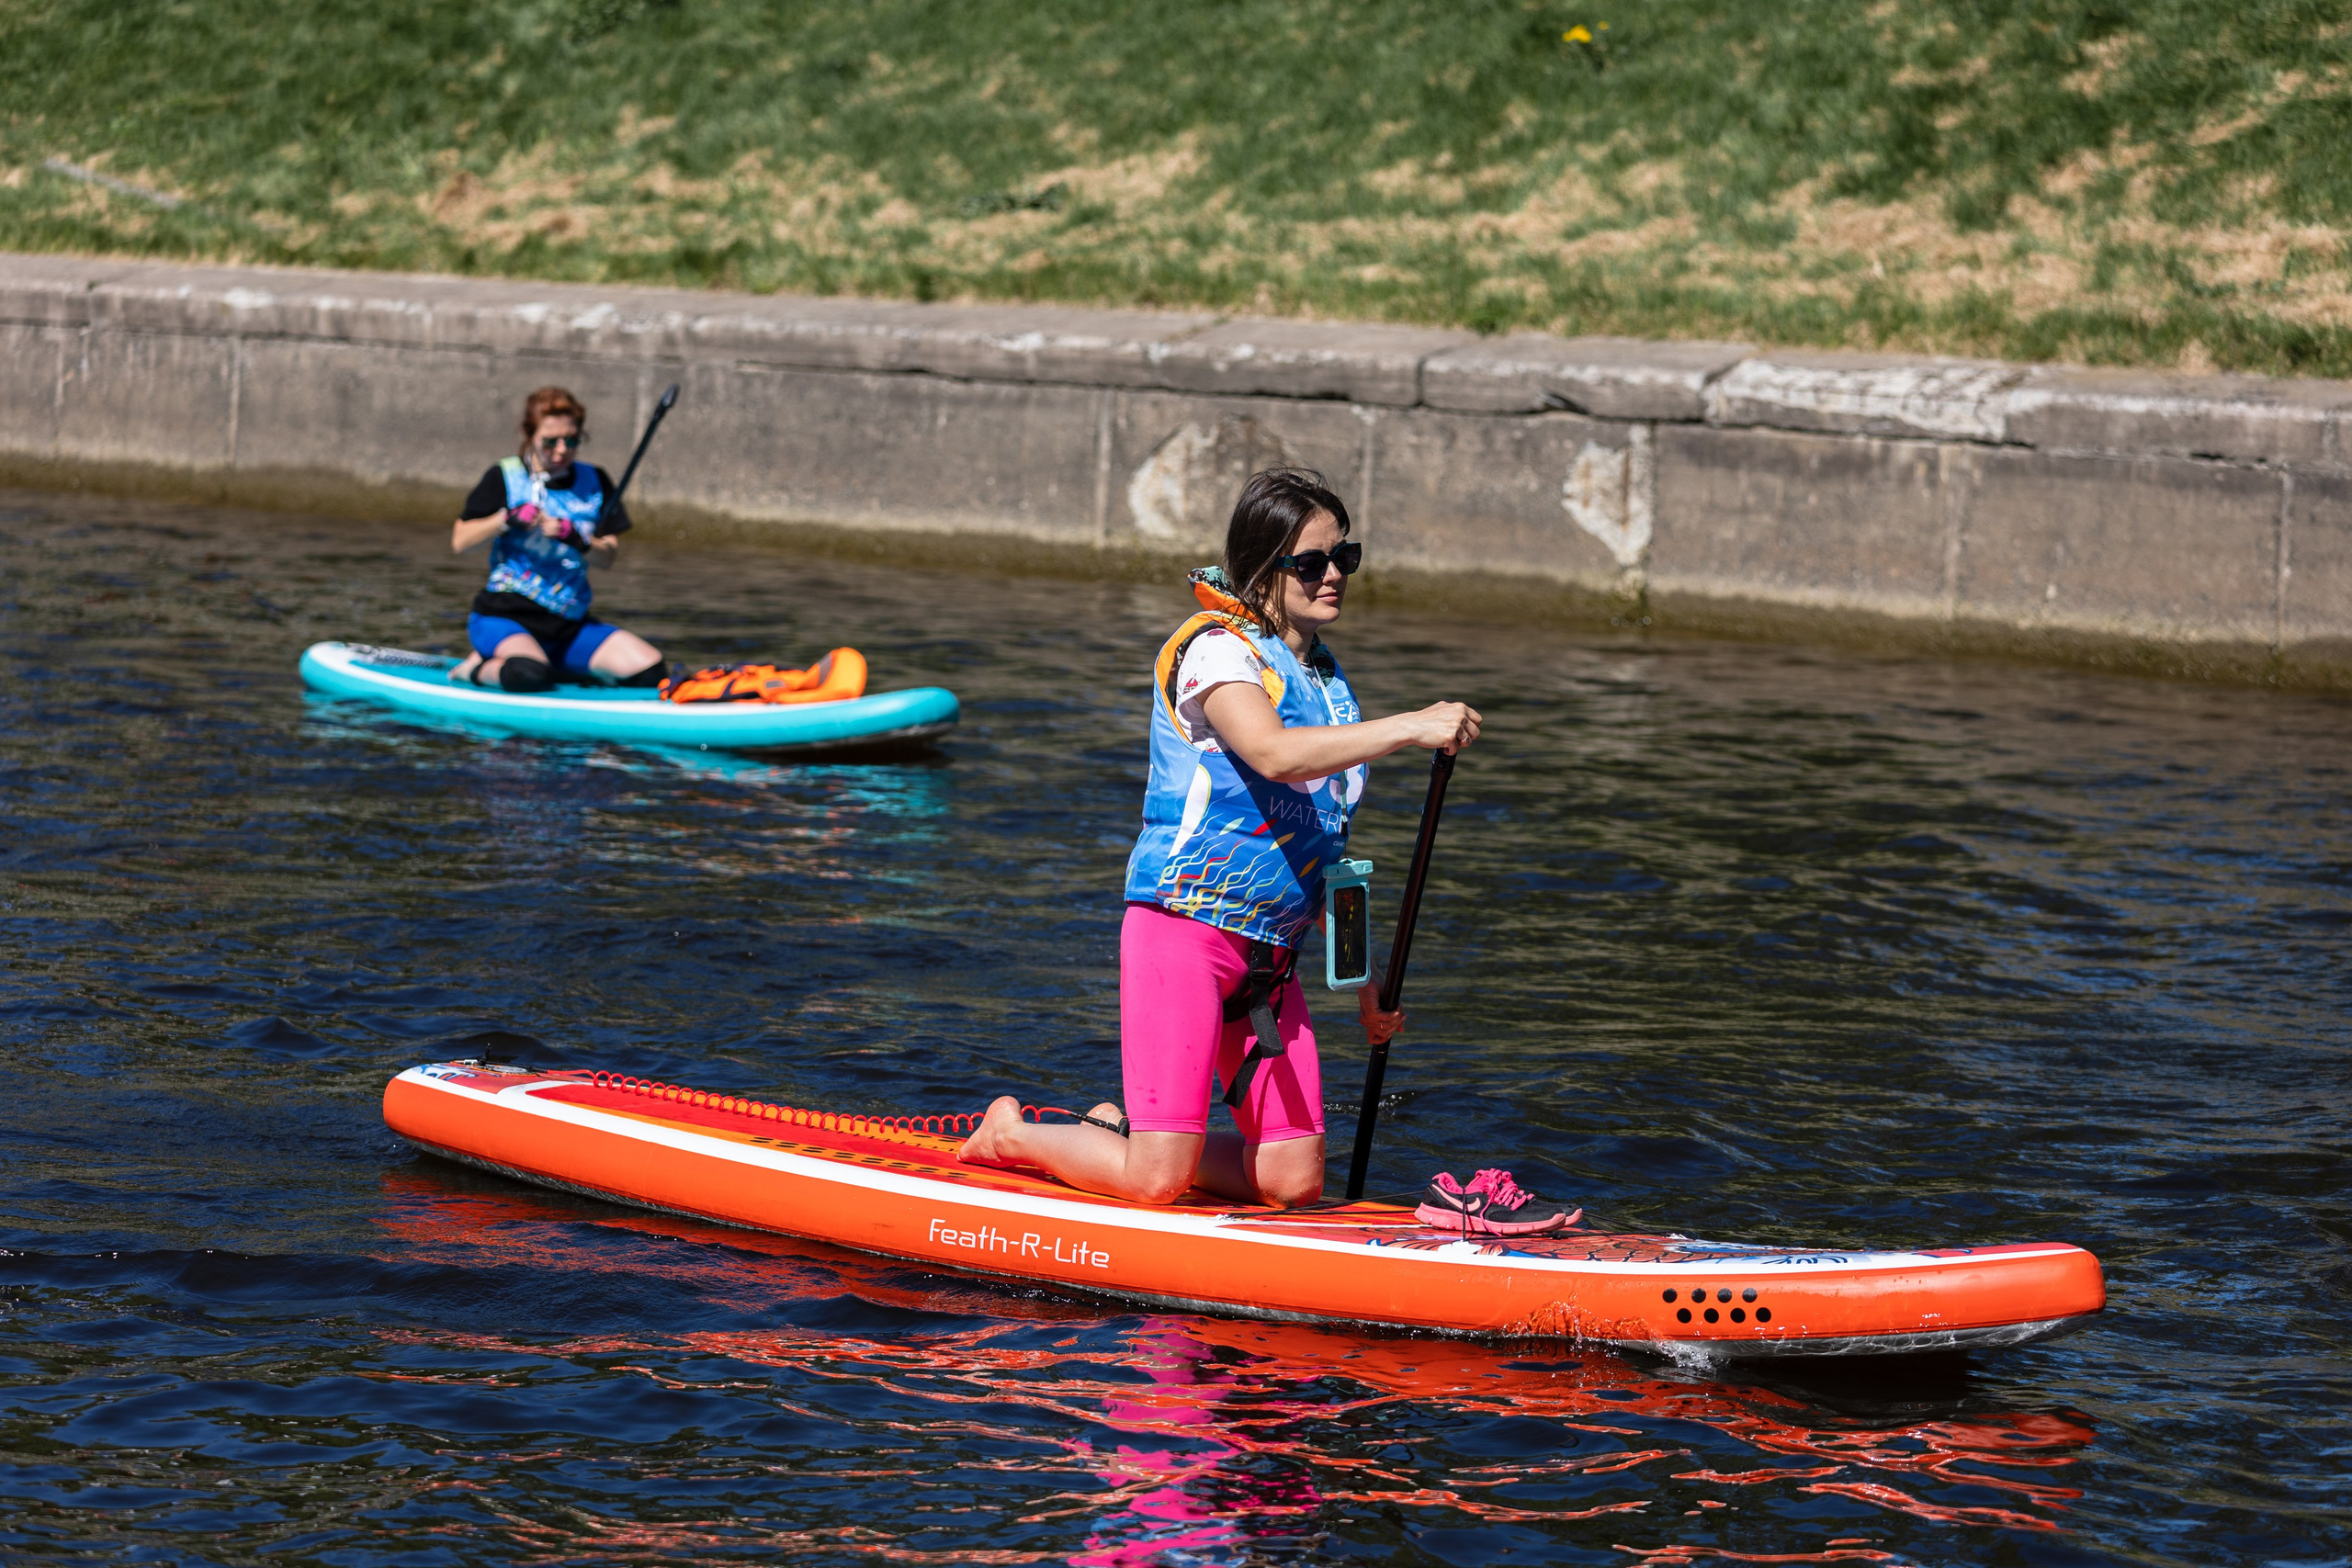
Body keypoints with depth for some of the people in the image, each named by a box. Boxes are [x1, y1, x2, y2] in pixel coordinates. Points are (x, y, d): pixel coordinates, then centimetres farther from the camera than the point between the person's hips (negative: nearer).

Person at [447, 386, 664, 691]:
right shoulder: (505, 477, -1)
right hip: (504, 618, -5)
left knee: (650, 671, -13)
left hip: (572, 626, 5)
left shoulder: (594, 481, 9)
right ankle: (481, 669, -4)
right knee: (529, 677, -38)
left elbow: (609, 556, 2)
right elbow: (459, 541, -5)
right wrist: (507, 518, -20)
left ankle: (566, 671, 9)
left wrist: (578, 541, -20)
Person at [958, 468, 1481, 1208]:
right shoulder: (1217, 648, -10)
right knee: (1158, 1183, -12)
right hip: (1184, 929, -8)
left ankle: (1121, 1132, 23)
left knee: (1293, 1181, 2)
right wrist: (1410, 727, -37)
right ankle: (1010, 1134, 15)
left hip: (1269, 953, 8)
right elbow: (1274, 754, -30)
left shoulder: (1327, 680, 16)